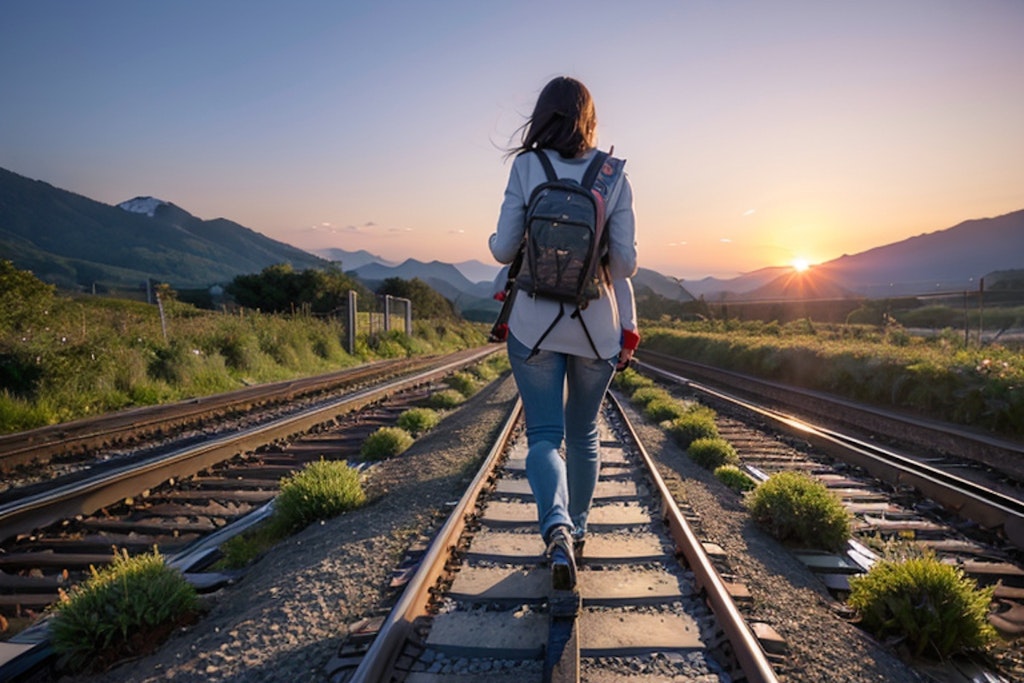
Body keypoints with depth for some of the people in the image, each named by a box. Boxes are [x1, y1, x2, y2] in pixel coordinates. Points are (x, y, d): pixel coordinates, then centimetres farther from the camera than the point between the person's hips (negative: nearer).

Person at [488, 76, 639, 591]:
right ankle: (577, 529, 32)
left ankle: (556, 526, -19)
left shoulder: (525, 167, -4)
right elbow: (625, 262, -5)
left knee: (543, 435, 5)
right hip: (596, 326, 2)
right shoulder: (613, 175, -2)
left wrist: (495, 240, 17)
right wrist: (628, 328, 12)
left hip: (534, 325, -1)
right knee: (583, 433, 18)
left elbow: (503, 250, -6)